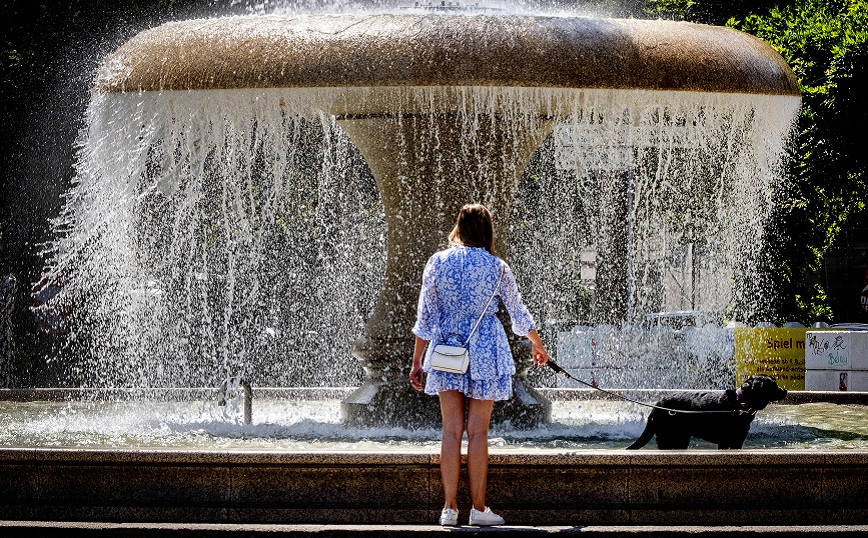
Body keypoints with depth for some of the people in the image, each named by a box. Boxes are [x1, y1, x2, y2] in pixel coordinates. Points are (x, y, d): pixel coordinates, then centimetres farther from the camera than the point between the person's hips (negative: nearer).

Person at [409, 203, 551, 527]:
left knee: (451, 430, 4)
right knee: (477, 431, 1)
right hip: (484, 352, -2)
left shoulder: (438, 262, 0)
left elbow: (425, 316, 1)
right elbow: (518, 312, 10)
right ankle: (479, 508, 3)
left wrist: (417, 362, 7)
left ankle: (450, 508, 2)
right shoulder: (496, 268, -2)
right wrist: (537, 344, 28)